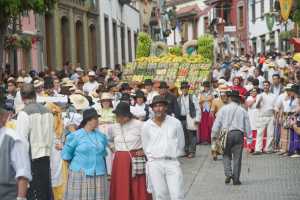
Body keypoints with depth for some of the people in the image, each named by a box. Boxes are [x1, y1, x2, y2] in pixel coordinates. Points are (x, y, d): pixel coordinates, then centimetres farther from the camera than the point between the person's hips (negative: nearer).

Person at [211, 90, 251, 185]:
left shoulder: (224, 109, 3)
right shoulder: (243, 111, 6)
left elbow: (217, 123, 2)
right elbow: (247, 126, 7)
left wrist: (214, 135, 9)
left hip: (226, 134, -1)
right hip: (239, 134, 1)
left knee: (226, 155, 12)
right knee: (237, 157, 5)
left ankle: (228, 173, -8)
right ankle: (236, 179, 6)